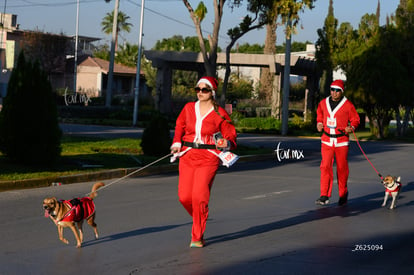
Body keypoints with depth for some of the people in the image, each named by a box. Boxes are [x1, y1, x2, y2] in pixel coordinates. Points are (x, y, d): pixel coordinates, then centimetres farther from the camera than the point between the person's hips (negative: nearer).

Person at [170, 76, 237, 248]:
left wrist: (226, 143, -18)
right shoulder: (188, 108, 10)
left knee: (199, 196, -15)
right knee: (184, 196, -3)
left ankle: (197, 237, -1)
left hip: (208, 158, -4)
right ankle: (199, 220, 30)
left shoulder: (219, 114, -1)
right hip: (187, 156, 4)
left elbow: (231, 135, 3)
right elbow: (179, 126, 24)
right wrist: (176, 143, 9)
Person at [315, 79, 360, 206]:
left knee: (342, 168, 6)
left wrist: (352, 128, -17)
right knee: (325, 166, -9)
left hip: (342, 141, -2)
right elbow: (319, 115, 23)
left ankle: (343, 195, 22)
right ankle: (324, 196, -9)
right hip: (327, 140, 2)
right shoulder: (323, 103, 5)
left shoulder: (348, 105, -5)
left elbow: (355, 119, 2)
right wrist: (319, 123, 3)